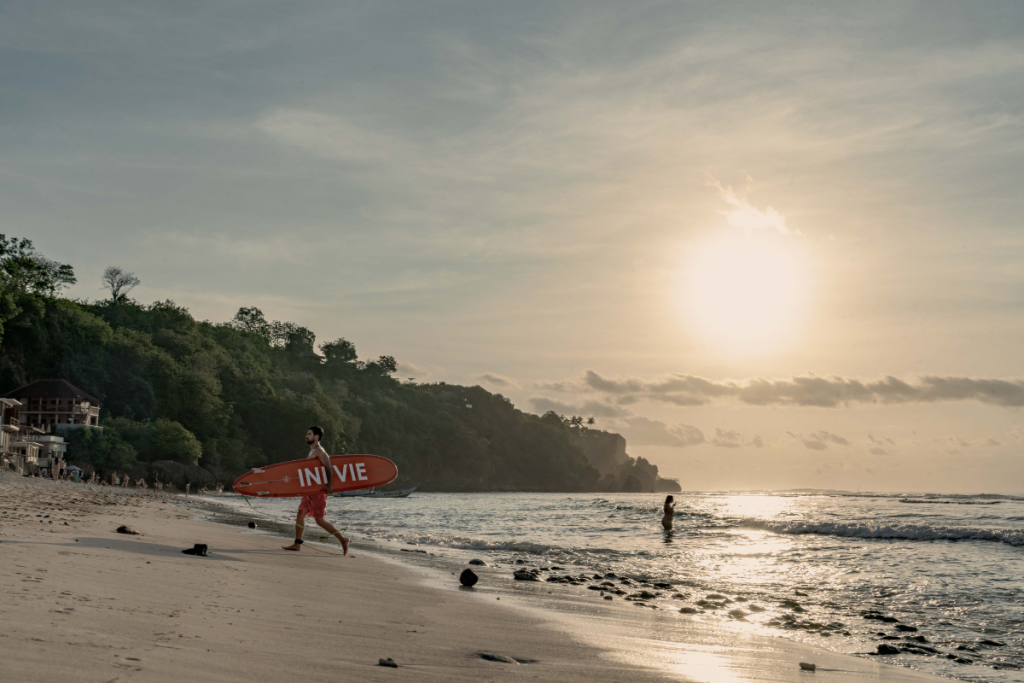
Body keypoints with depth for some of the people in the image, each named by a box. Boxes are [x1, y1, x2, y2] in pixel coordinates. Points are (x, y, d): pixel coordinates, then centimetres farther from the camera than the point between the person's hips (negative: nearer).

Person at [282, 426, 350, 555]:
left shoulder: (319, 451, -13)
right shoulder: (312, 451, 17)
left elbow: (329, 468, -22)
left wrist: (329, 485, -28)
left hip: (318, 490, -10)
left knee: (320, 520, -9)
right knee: (300, 515, 8)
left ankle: (342, 540, -3)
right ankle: (297, 544, 14)